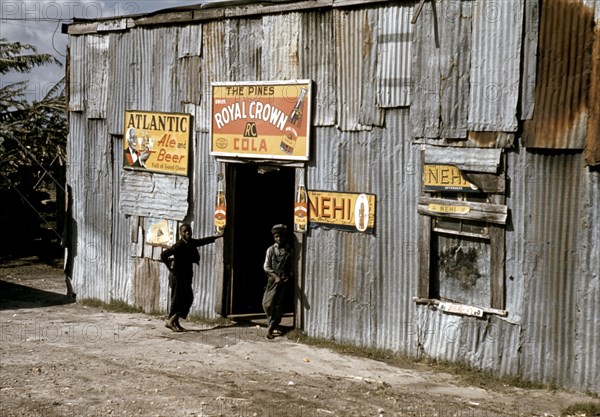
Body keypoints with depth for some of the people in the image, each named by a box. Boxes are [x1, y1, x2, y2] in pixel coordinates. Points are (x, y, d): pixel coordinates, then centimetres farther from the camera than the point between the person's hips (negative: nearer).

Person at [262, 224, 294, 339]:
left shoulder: (289, 251, 5)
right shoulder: (271, 250, 4)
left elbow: (292, 268, 8)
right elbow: (266, 267, 0)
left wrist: (289, 277, -10)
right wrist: (275, 276, -12)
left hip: (284, 281, 0)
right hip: (272, 280, 0)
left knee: (279, 305, -2)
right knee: (268, 304, -4)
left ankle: (271, 327, 5)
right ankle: (273, 323, 18)